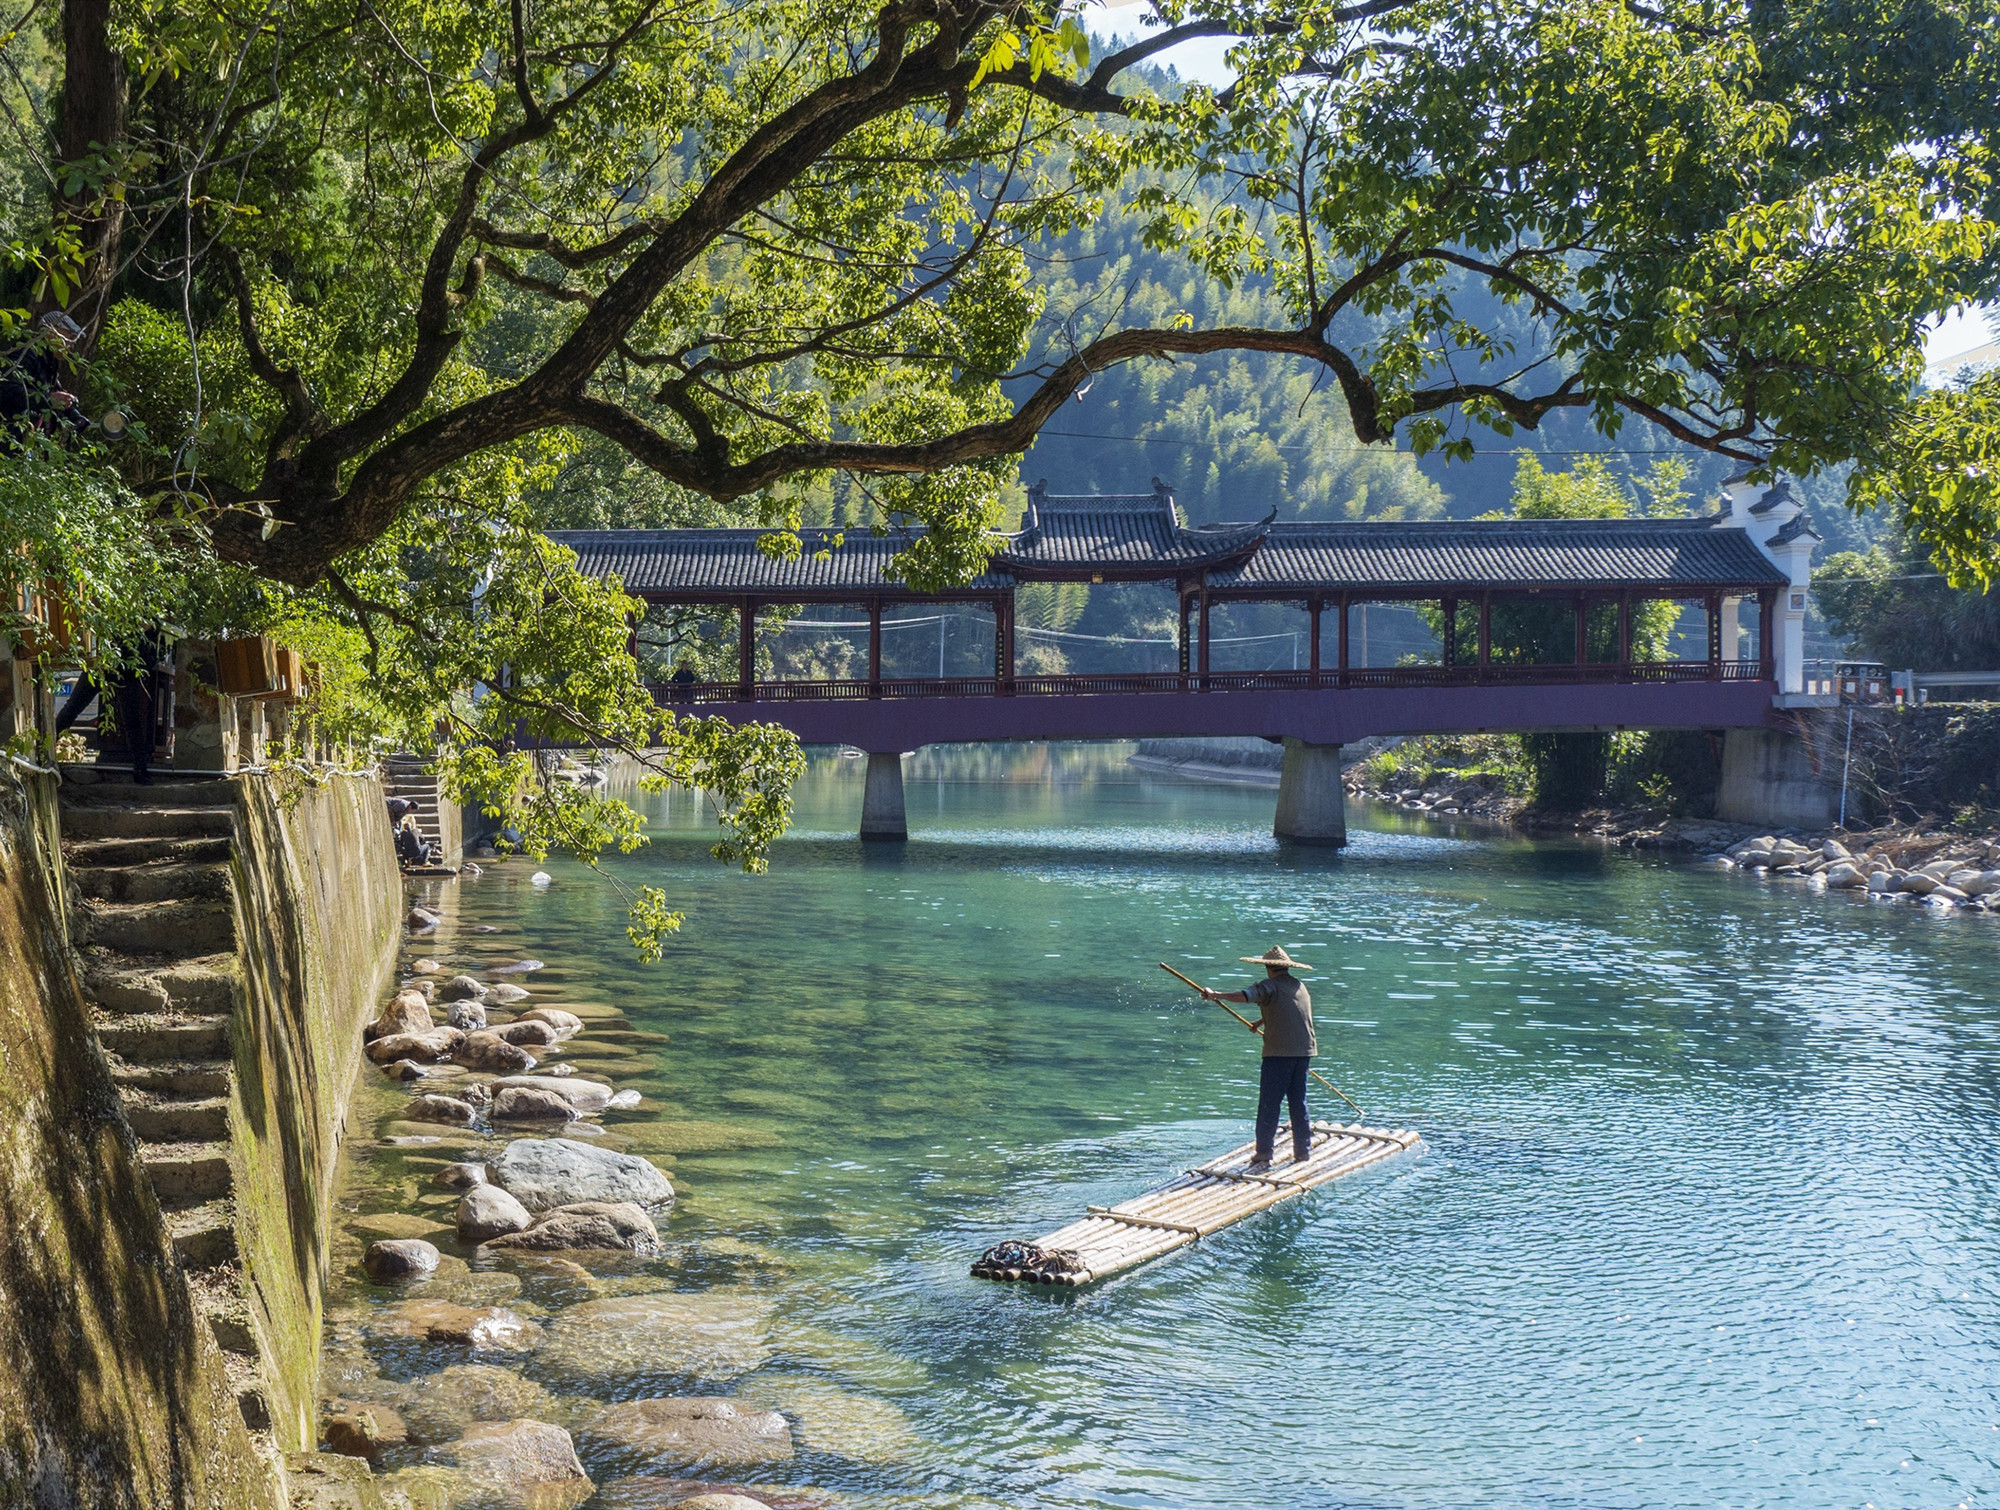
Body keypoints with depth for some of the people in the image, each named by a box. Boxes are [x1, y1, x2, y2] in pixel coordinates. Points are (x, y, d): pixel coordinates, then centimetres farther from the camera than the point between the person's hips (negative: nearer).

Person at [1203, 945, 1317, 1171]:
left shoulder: (1270, 986, -7)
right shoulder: (1299, 985, 16)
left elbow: (1246, 996, -23)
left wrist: (1214, 995, -20)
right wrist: (1262, 1021, 39)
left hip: (1279, 1051, -7)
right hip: (1304, 1050, 7)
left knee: (1269, 1103, -5)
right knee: (1298, 1101, 16)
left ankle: (1264, 1154, -7)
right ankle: (1303, 1151, 20)